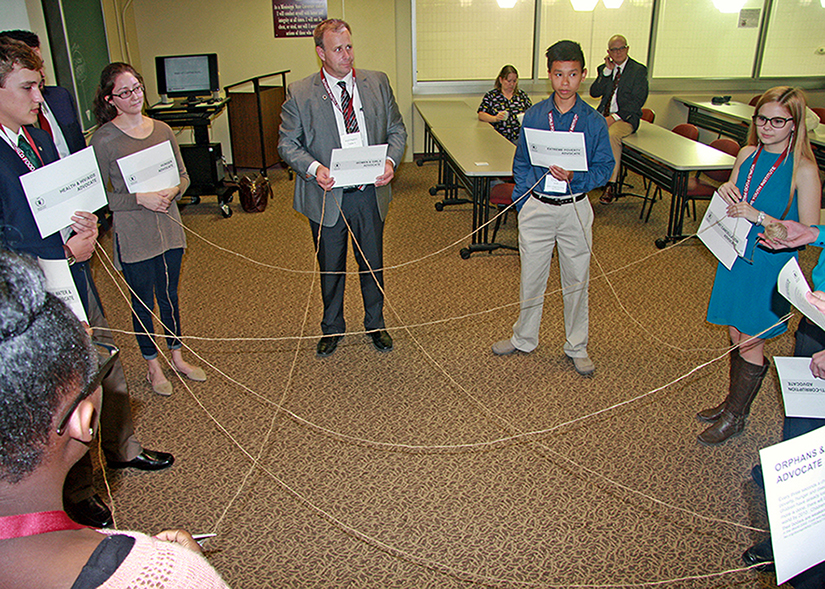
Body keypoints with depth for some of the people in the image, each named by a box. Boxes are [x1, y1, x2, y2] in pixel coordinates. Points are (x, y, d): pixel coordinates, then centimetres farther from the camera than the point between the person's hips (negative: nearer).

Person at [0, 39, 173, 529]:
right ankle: (78, 493, 30)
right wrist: (66, 252, -21)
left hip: (77, 280, 8)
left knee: (110, 371, 21)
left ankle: (123, 447, 45)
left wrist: (85, 221, -4)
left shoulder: (39, 138, 8)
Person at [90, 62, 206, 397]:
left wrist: (173, 191, -12)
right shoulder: (104, 140, -11)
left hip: (168, 228, 4)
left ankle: (178, 357, 34)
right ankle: (153, 367, 28)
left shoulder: (162, 130, 3)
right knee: (143, 302, 10)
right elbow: (99, 195, -9)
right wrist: (140, 199, -21)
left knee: (169, 296, 18)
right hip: (133, 236, -4)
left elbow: (183, 175, 9)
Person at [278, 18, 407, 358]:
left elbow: (397, 130, 6)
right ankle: (332, 327, 36)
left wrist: (390, 161, -13)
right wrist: (313, 168, -21)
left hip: (370, 193, 2)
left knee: (373, 263, 15)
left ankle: (375, 323, 38)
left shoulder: (377, 83, 2)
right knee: (330, 267, 14)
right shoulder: (299, 94, -5)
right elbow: (287, 144, -2)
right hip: (327, 195, -2)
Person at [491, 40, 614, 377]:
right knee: (531, 277, 12)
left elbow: (604, 168, -1)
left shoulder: (594, 122, -4)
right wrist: (521, 205, 3)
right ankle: (524, 338, 32)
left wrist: (574, 178, -20)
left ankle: (577, 347, 28)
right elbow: (521, 164, 8)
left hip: (576, 209, -1)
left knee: (576, 281, 10)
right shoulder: (533, 116, 0)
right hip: (536, 206, 1)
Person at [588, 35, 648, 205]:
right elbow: (594, 93, 3)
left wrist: (614, 117, -18)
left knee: (612, 134, -35)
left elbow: (638, 101, -8)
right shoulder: (603, 69, 15)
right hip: (603, 114, 5)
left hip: (626, 117, -4)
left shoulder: (639, 70, 0)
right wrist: (607, 71, -6)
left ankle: (611, 185, -31)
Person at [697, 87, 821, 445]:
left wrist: (759, 216, -23)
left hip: (770, 265, -5)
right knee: (737, 336, 16)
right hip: (735, 255, 5)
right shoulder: (747, 155, 3)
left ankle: (735, 417, 21)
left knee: (750, 344, 4)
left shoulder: (803, 170, -14)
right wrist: (725, 194, -8)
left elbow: (810, 231, -16)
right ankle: (733, 402, 34)